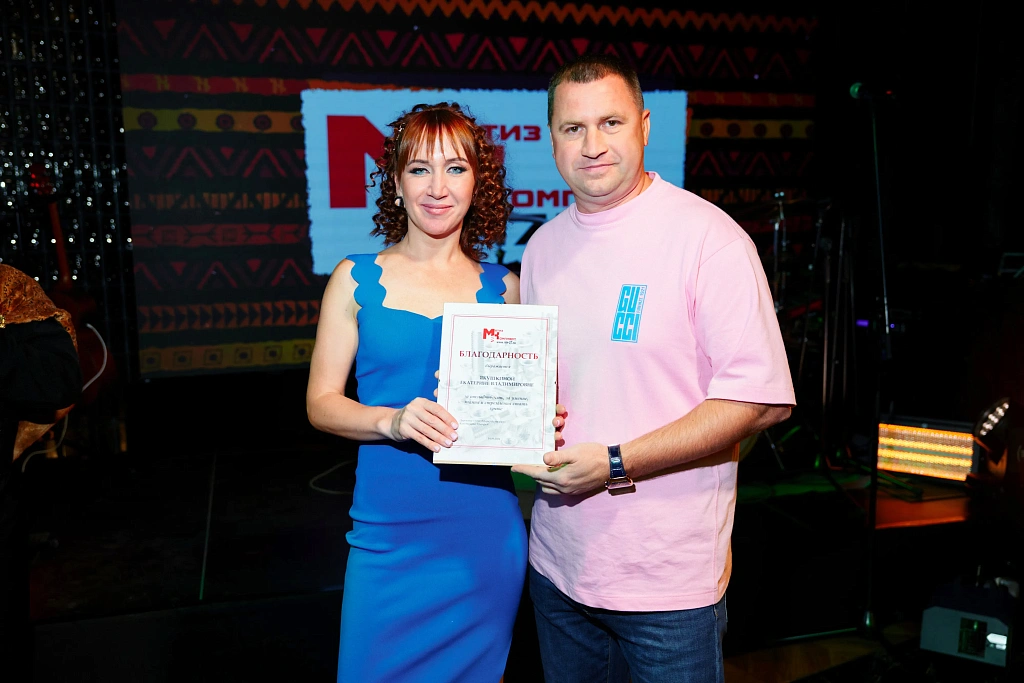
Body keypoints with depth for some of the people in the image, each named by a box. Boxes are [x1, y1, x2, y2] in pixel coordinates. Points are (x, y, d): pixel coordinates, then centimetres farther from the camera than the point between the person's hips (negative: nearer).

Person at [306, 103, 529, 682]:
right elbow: (322, 403, 0)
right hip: (390, 534, -1)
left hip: (486, 533, 1)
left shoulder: (502, 287, 3)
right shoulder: (356, 280, 1)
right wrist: (392, 421, -18)